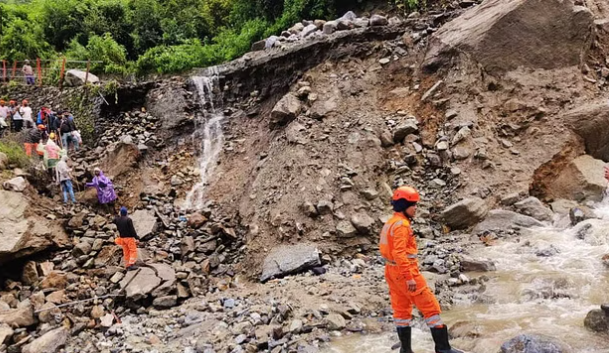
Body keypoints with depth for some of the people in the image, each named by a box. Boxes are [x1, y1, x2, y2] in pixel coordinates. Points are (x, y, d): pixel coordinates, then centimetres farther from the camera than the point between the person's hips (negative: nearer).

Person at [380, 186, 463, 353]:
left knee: (401, 309, 14)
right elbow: (399, 253, -26)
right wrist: (409, 277, -26)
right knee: (430, 307, -1)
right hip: (405, 272, -10)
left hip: (392, 271, 10)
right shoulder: (401, 224, -18)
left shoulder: (390, 223, 12)